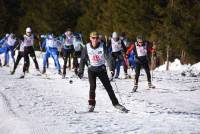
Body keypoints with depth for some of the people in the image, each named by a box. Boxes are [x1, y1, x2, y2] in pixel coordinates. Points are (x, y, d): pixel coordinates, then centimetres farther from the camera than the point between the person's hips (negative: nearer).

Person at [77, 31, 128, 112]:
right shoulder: (87, 47, -6)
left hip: (101, 69, 0)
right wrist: (80, 71, 2)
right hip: (92, 69, 0)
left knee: (108, 87, 0)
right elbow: (83, 59, 4)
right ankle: (91, 104, -4)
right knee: (92, 87, -14)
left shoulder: (102, 46, -10)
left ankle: (115, 103, 7)